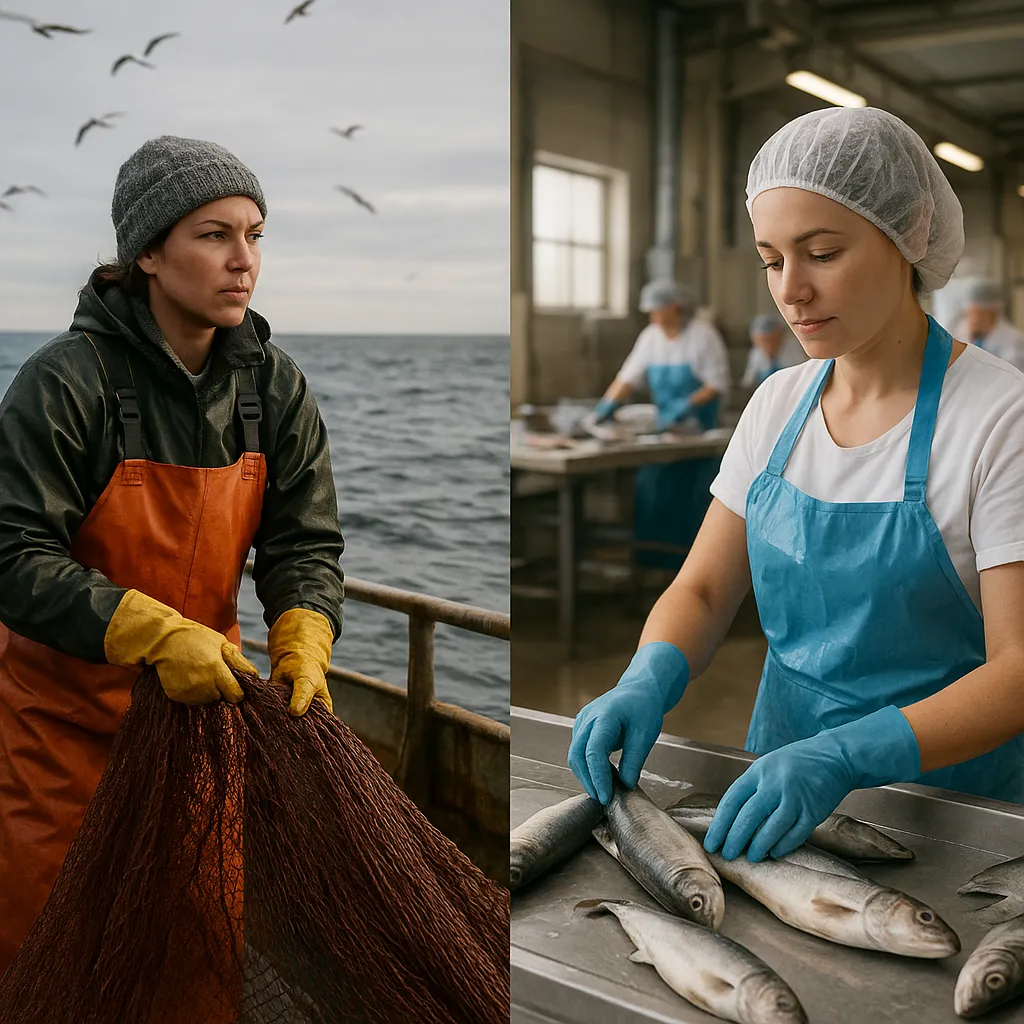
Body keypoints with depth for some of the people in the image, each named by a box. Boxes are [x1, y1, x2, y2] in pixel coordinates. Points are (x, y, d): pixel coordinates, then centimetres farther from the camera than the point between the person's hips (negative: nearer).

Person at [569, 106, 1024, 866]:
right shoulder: (779, 403, 4)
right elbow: (704, 590, 6)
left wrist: (845, 756, -31)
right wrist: (646, 683, -15)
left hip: (948, 794, -3)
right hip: (783, 790, 4)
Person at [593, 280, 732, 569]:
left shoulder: (703, 336, -10)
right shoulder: (650, 337, 5)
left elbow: (718, 384, -13)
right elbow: (628, 377, 3)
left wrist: (687, 406, -25)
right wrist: (607, 405, -12)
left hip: (701, 430, -5)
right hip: (666, 429, 5)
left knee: (696, 493, -6)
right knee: (651, 485, -3)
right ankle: (653, 558, 6)